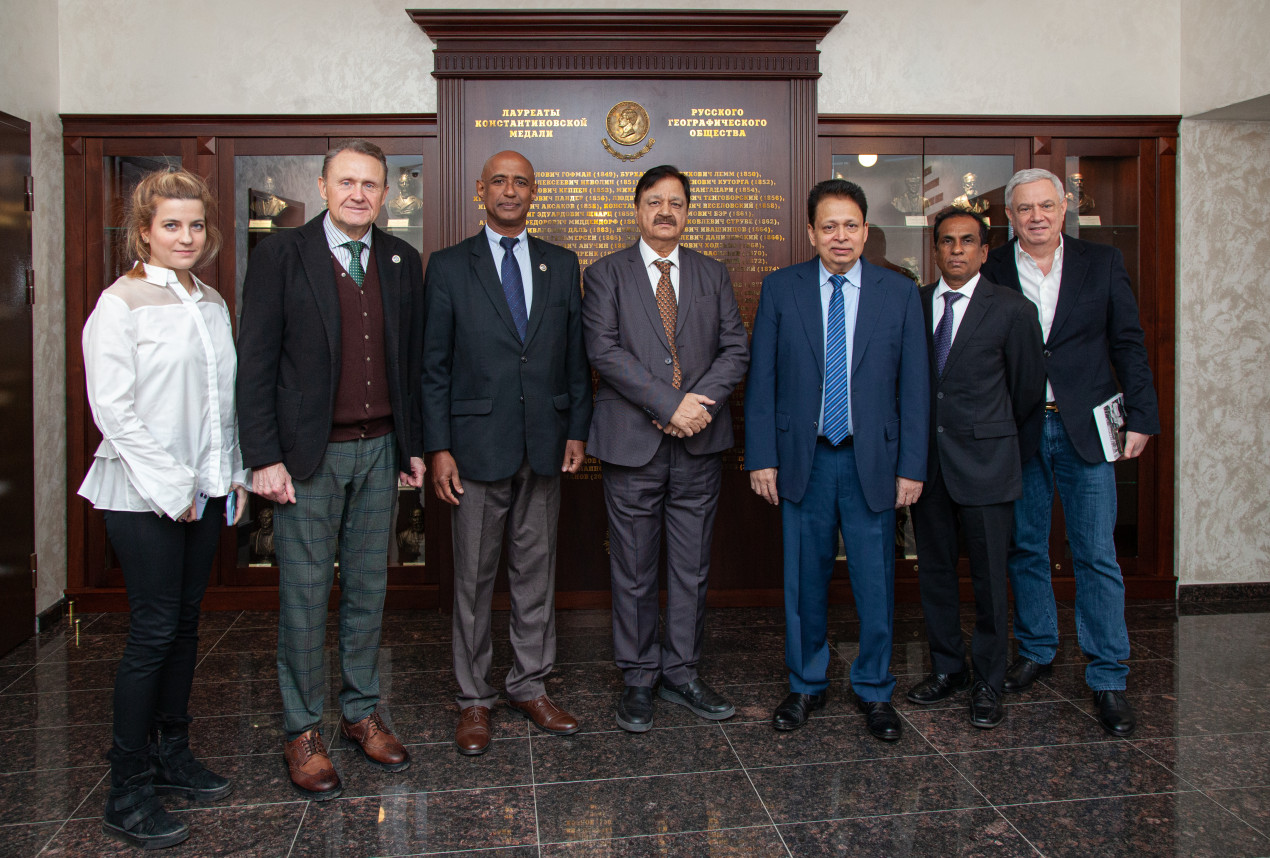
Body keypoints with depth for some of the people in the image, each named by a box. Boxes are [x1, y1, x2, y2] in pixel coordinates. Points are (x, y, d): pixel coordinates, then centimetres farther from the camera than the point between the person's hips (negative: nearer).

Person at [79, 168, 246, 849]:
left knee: (185, 624, 13)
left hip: (204, 490, 6)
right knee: (153, 632, -3)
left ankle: (171, 753, 28)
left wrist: (235, 475, 9)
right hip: (143, 496, -6)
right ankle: (128, 793, 9)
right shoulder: (120, 303, -8)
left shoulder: (212, 303, 11)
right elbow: (113, 409, -12)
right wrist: (169, 489, -14)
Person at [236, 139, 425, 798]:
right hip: (308, 455, -4)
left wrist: (413, 446, 10)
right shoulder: (281, 256, -4)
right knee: (305, 596, 5)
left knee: (368, 591, 13)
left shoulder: (401, 262, 8)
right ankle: (303, 730, 19)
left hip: (378, 451, 4)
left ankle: (361, 713, 28)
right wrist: (264, 458, -10)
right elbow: (256, 364, -6)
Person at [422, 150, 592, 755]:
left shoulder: (562, 265, 10)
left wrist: (578, 429, 4)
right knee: (474, 578, 6)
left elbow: (576, 354, 11)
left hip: (544, 446, 3)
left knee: (537, 571, 11)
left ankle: (530, 685, 26)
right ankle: (474, 699, 20)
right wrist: (438, 447, -7)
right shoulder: (449, 267, 2)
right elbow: (434, 364, -1)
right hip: (477, 446, -2)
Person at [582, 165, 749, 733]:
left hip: (700, 446, 3)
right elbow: (604, 351, -10)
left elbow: (736, 348, 5)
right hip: (632, 445, -3)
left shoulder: (713, 275, 13)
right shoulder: (605, 275, 3)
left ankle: (682, 674, 24)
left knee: (691, 568, 10)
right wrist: (670, 404, -17)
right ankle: (639, 679, 20)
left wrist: (702, 402, -12)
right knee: (633, 571, 5)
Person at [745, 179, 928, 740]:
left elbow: (914, 387, 3)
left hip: (872, 460, 0)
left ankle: (874, 691, 26)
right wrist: (761, 458, -4)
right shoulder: (780, 289, 2)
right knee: (804, 581, 10)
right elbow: (761, 381, 1)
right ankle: (806, 685, 28)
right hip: (803, 458, 0)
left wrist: (911, 466, -2)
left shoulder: (899, 293, 3)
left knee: (875, 583, 7)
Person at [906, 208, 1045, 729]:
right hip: (925, 458, 3)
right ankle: (948, 669, 29)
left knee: (989, 577, 4)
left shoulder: (1012, 310, -3)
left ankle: (988, 684, 18)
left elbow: (1028, 390, 7)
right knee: (934, 571, 12)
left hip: (985, 462, -3)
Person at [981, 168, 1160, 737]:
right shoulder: (989, 271, 2)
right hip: (1016, 432, 1)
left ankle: (1108, 678, 12)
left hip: (1084, 429, 0)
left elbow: (1128, 344, 6)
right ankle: (1036, 649, 30)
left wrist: (1141, 417, 0)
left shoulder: (1102, 263, 5)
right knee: (1025, 548, 11)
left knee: (1096, 556, 1)